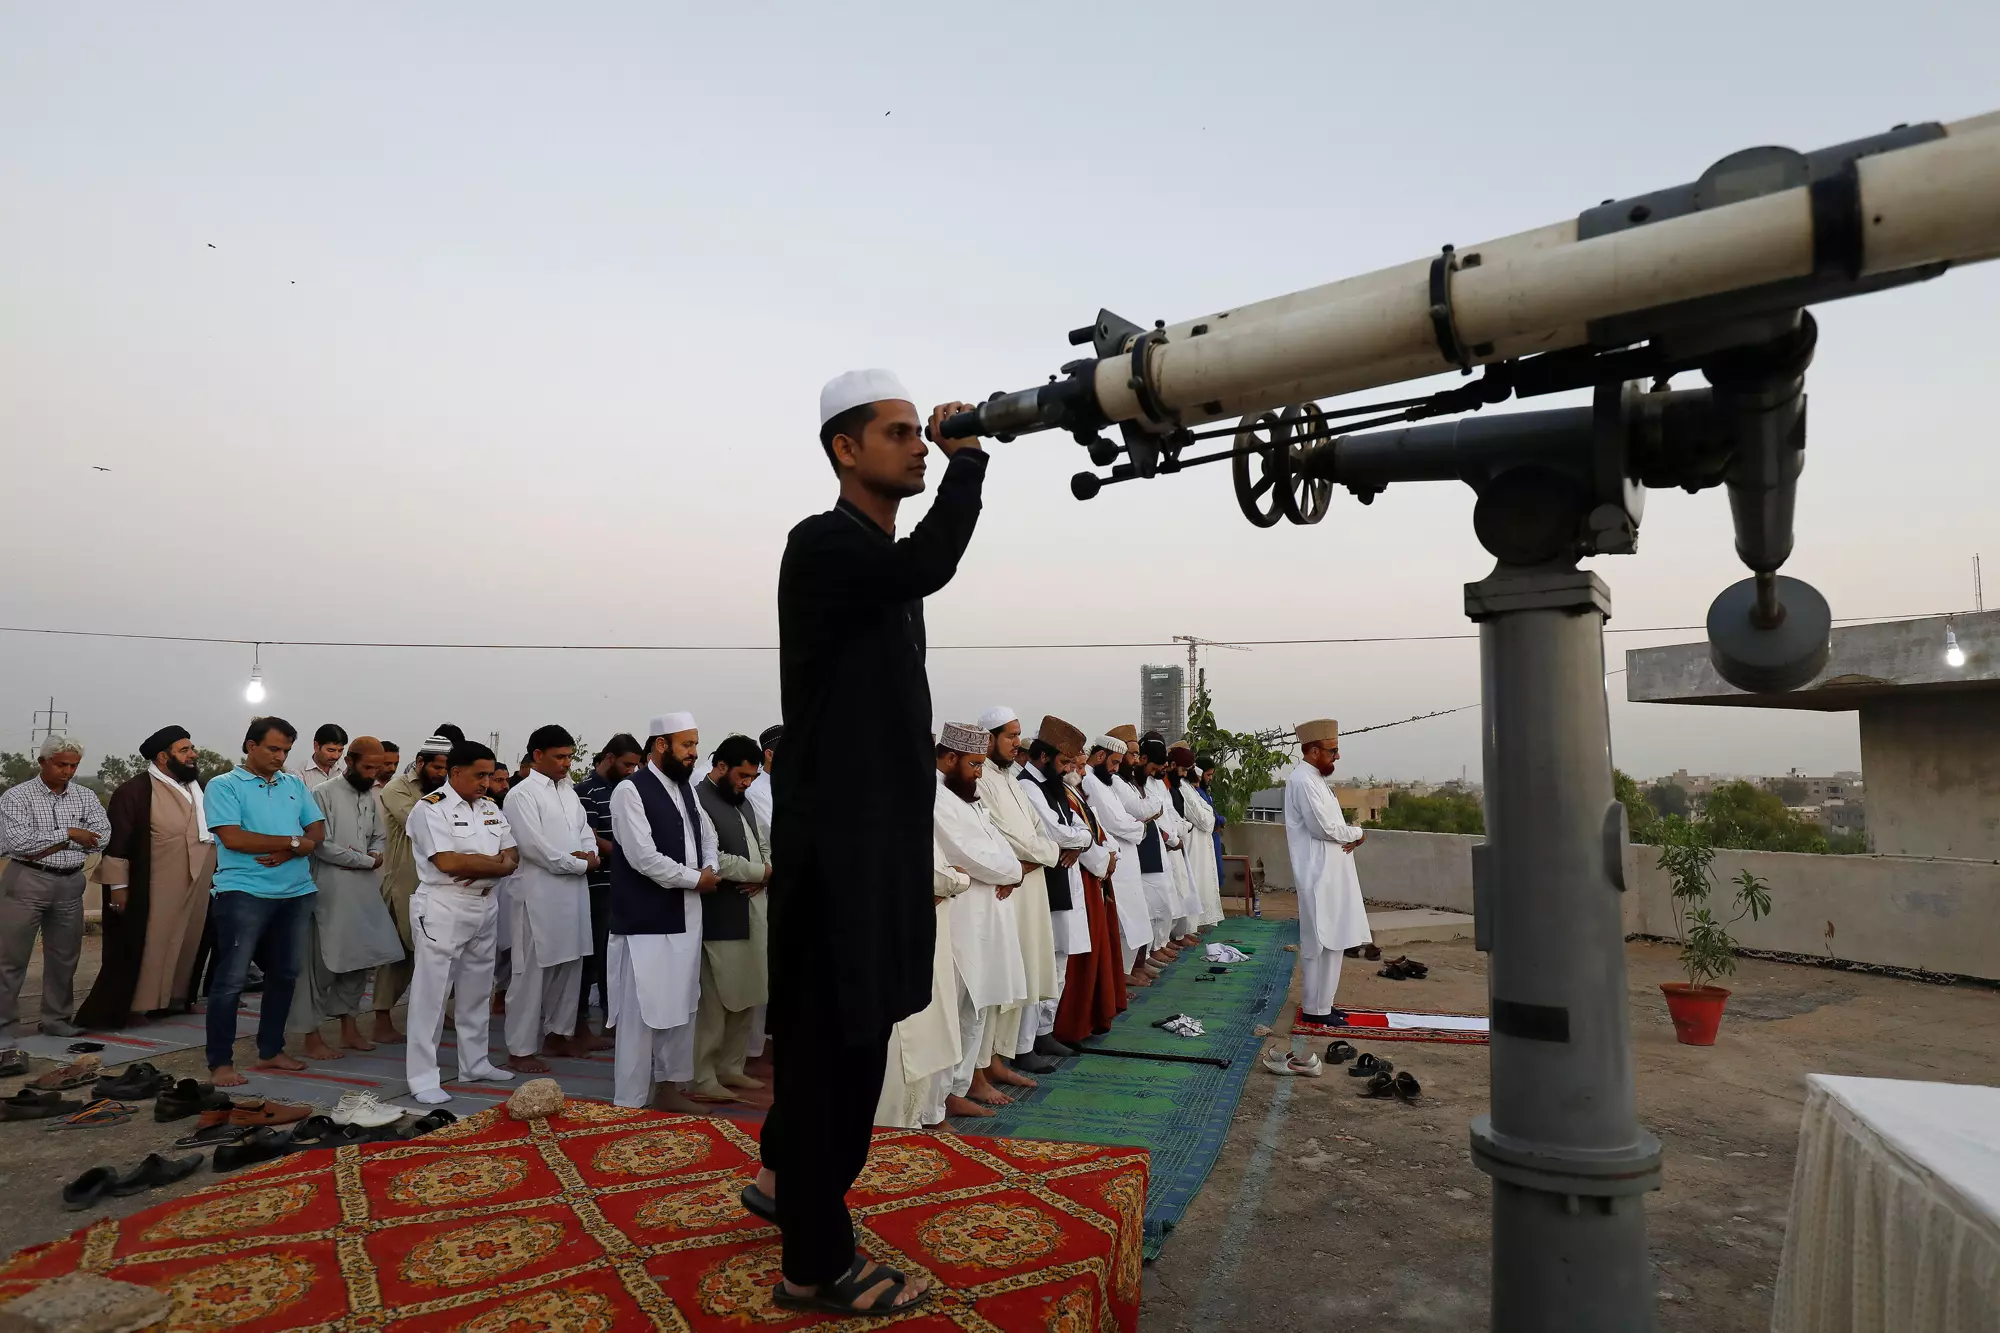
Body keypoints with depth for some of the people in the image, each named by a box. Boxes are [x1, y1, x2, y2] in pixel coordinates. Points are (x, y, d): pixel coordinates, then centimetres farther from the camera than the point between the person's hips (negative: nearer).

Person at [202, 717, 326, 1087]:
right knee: (231, 978, -4)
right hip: (244, 893, -6)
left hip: (296, 892, 6)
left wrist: (288, 852, -12)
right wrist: (294, 841, -11)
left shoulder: (295, 784, 13)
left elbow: (317, 831, 8)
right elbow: (233, 838, -15)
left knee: (285, 974, 12)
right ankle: (220, 1063, 5)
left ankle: (271, 1051, 23)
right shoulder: (224, 786, -3)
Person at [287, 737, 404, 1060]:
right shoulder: (323, 794, -11)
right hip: (330, 892, -7)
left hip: (364, 892, 7)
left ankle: (349, 1027, 22)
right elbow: (321, 845, -17)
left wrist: (377, 854, -5)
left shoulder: (372, 797, 11)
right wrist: (365, 860, -11)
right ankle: (311, 1034, 11)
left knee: (360, 960, 11)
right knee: (322, 963, 0)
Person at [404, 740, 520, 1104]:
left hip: (484, 908, 7)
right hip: (442, 910, -7)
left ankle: (474, 1063, 28)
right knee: (431, 994, 0)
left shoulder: (490, 808, 10)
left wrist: (481, 870, -13)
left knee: (477, 991, 15)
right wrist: (494, 862, -10)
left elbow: (512, 859, 7)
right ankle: (422, 1076, 8)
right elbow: (448, 862, -21)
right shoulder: (430, 808, -10)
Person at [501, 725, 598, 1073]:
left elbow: (585, 831, 17)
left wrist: (590, 854, -5)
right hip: (539, 893, -7)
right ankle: (521, 1049, 7)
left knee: (569, 966, 12)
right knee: (531, 971, -1)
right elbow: (535, 846, -16)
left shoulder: (568, 791, 14)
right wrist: (580, 864, -8)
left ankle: (556, 1034, 26)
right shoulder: (522, 794, -8)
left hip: (574, 891, 7)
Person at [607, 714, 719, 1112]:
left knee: (682, 1006, 16)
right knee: (641, 1012, -1)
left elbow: (707, 833, 21)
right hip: (647, 921, -8)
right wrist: (696, 879, -11)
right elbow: (644, 858, -19)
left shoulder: (686, 788, 11)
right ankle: (630, 1103, 10)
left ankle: (670, 1088, 30)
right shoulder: (630, 791, -12)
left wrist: (711, 869, 1)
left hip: (686, 916, 8)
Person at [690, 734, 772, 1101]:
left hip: (753, 915, 9)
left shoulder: (742, 800, 15)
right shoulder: (699, 800, -13)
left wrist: (764, 875, -3)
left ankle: (731, 1067, 26)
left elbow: (765, 845, 20)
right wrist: (762, 872, -10)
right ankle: (703, 1078, 11)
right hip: (720, 919, -9)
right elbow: (713, 861, -22)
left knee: (746, 998, 14)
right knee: (713, 1002, 0)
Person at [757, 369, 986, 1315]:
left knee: (857, 1031, 19)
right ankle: (817, 1265, 16)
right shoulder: (822, 545, -14)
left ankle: (788, 1178, 40)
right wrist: (968, 458, -17)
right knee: (831, 1036, 1)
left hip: (883, 832, 9)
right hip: (834, 836, -9)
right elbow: (931, 565, -33)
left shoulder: (886, 560, 15)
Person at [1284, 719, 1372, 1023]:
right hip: (1319, 875, -10)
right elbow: (1324, 827, -22)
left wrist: (1353, 837, -3)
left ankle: (1320, 1003, 23)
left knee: (1327, 942, 15)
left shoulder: (1314, 779, 15)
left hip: (1329, 873, 10)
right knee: (1321, 943, -4)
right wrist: (1357, 833, -5)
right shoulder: (1303, 781, -17)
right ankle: (1315, 1008, 4)